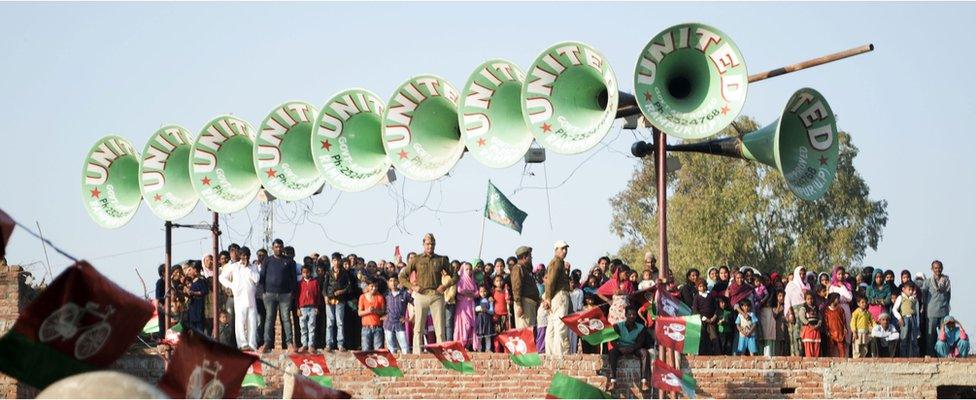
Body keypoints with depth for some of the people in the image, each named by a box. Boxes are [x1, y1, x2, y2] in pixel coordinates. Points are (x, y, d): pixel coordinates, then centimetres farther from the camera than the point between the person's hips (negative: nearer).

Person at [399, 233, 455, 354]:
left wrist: (445, 286, -1)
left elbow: (454, 276, 15)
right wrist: (412, 287, -3)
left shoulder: (441, 260, 10)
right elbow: (402, 276, 10)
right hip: (421, 295, 0)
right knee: (418, 328, -1)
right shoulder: (417, 260, 8)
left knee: (440, 328, -3)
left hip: (437, 295, 1)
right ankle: (417, 354, 0)